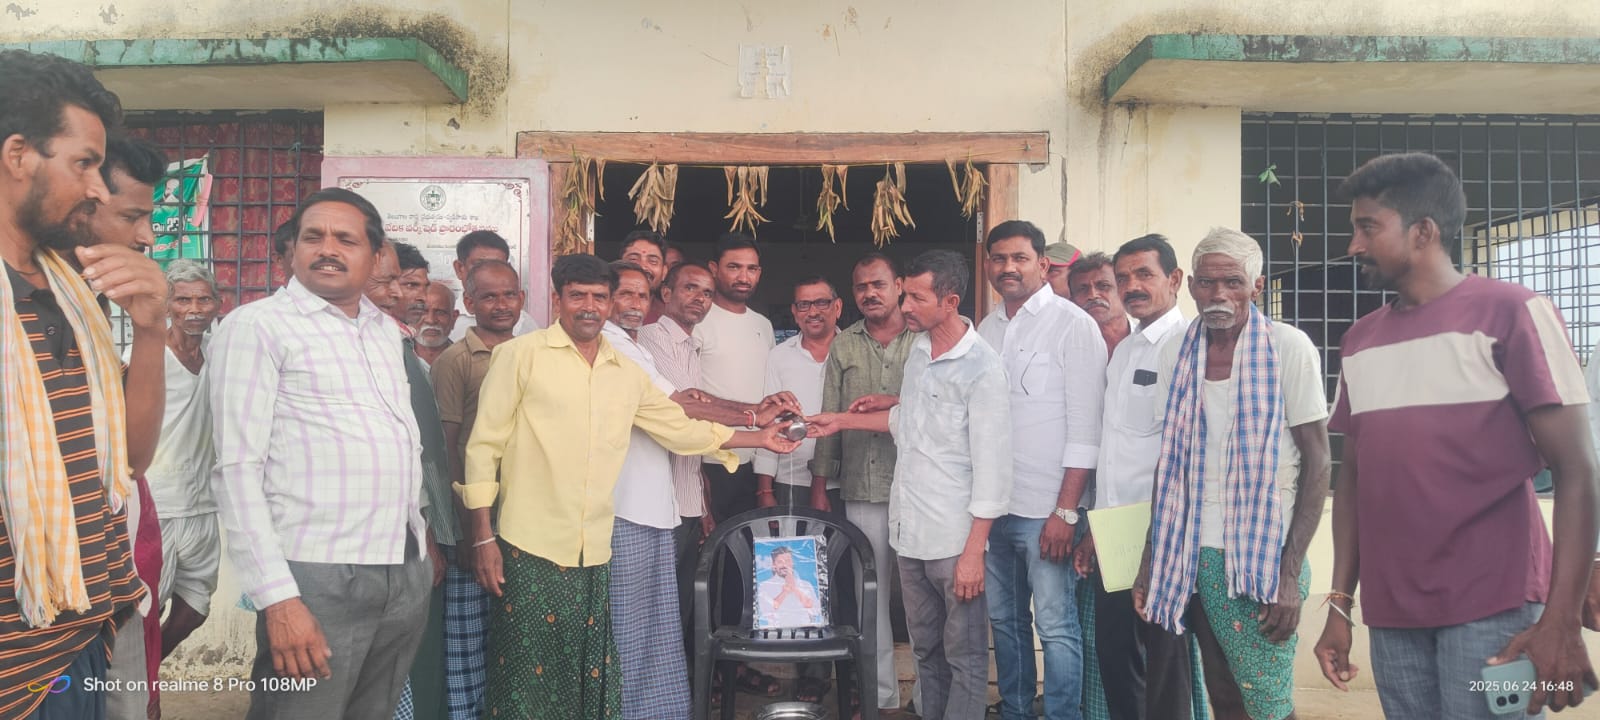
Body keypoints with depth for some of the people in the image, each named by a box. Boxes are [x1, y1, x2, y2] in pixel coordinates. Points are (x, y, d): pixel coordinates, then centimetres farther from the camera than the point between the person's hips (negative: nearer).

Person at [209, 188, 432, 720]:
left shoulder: (387, 330, 14)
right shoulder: (256, 326, -5)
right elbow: (238, 469, -12)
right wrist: (278, 597, -18)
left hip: (408, 572, 6)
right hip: (318, 576, -6)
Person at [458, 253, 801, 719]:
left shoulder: (627, 374, 12)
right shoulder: (522, 355, -2)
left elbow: (682, 430, 20)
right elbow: (484, 445, -3)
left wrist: (759, 439, 19)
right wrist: (483, 538, -7)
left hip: (594, 554, 4)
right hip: (528, 549, -4)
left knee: (590, 679, 10)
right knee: (524, 679, 2)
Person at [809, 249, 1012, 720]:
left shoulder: (982, 366, -15)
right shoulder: (919, 349, 7)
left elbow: (992, 465, -16)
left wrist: (974, 551, -17)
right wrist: (842, 421, 21)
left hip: (954, 538, -7)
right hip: (909, 526, 7)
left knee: (963, 656, 6)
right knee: (925, 648, 18)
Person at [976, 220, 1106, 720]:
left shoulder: (1072, 325, -6)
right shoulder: (987, 329, 11)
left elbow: (1085, 428, -11)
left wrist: (1065, 511, -15)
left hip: (1046, 509, -6)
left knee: (1055, 627, 0)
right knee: (1004, 620, 16)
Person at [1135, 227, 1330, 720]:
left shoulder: (1289, 348, -5)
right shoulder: (1174, 355, 6)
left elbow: (1317, 463, -5)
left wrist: (1290, 573, -11)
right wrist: (1150, 563, 8)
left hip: (1264, 552, -4)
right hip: (1194, 552, 4)